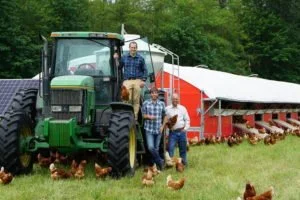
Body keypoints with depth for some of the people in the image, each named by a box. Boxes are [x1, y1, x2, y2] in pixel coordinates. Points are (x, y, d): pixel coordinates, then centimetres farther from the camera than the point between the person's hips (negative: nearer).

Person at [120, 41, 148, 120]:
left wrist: (143, 80, 1)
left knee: (136, 101, -1)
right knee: (127, 100, -9)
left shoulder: (140, 58, 10)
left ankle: (135, 118, 3)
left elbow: (145, 70, 10)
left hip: (137, 81, 0)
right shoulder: (124, 58, 11)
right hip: (127, 81, 0)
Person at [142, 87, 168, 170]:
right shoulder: (146, 103, -1)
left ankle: (153, 163, 21)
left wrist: (162, 126, 0)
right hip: (149, 129, -2)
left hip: (158, 130, 2)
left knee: (156, 148, 8)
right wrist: (149, 117, -16)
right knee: (150, 147, -15)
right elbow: (143, 115, 4)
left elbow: (165, 116, 11)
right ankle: (160, 161, 0)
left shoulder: (161, 104, 4)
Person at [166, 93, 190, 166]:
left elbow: (187, 119, 10)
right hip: (173, 132, -2)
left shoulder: (182, 108, 9)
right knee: (170, 148, -9)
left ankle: (184, 162, 19)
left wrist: (185, 128, -1)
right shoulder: (167, 109, 4)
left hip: (182, 132, 2)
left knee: (183, 148, 9)